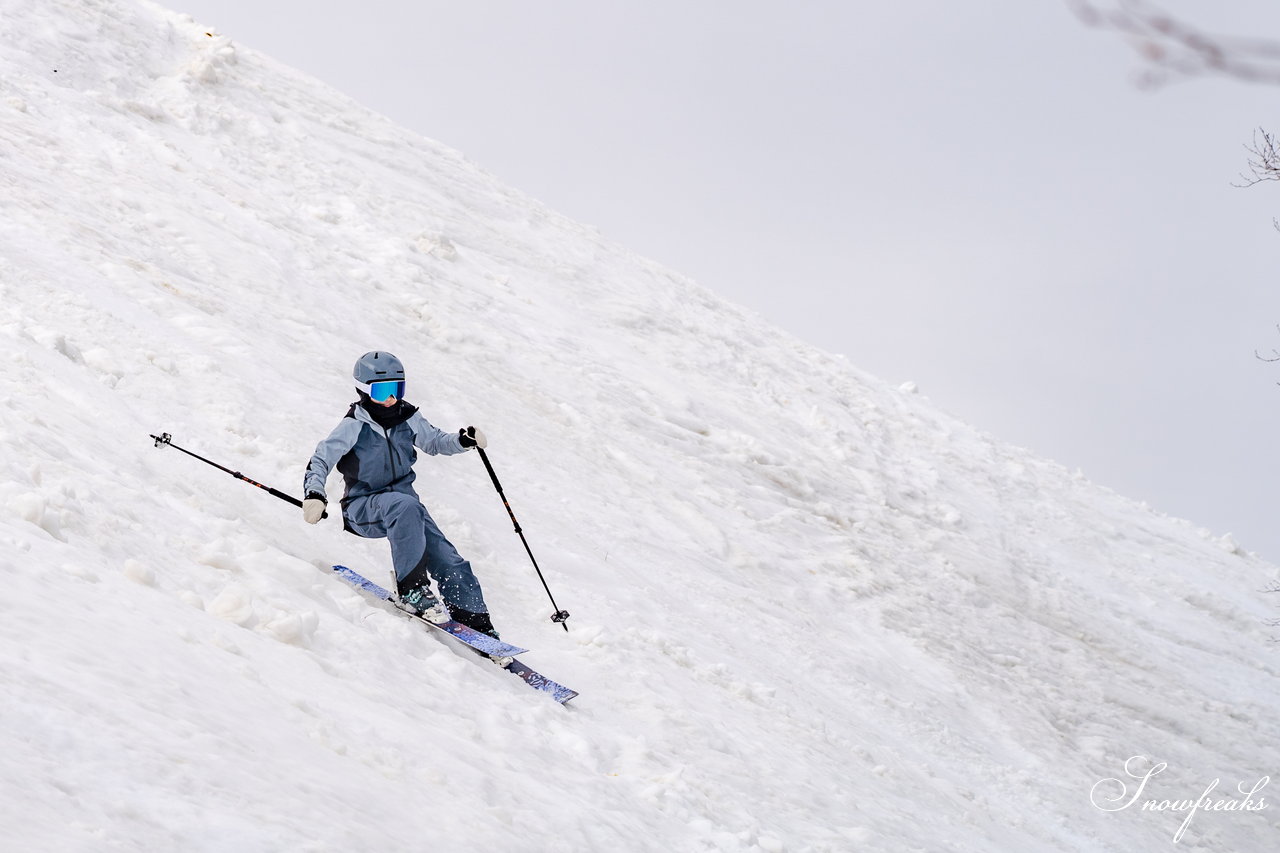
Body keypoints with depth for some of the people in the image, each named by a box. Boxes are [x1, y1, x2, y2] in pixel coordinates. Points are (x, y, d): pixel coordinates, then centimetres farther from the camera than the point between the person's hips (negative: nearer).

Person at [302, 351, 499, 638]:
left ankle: (477, 622, 2)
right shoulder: (354, 427, -11)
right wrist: (314, 494, -31)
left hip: (404, 502, 5)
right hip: (364, 509, -5)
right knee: (405, 506, -38)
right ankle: (412, 588, -32)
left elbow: (434, 441, 16)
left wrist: (462, 440, -5)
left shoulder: (408, 418, 2)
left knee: (448, 561, -10)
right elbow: (321, 460, -13)